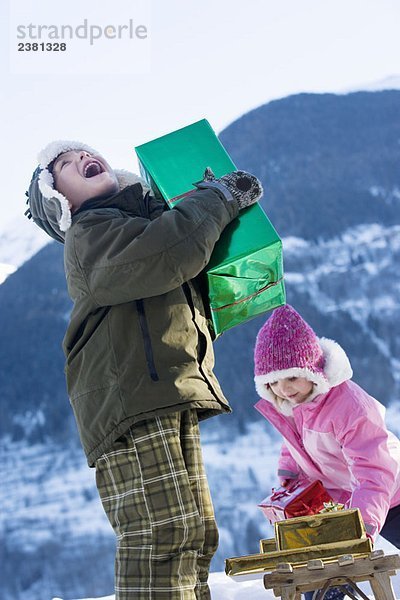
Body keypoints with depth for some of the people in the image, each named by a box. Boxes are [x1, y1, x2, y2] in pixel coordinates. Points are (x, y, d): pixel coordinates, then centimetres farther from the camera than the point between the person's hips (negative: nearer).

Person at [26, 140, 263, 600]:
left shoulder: (152, 215, 28)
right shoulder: (88, 233, 0)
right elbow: (162, 256, -19)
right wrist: (219, 198, -5)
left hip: (170, 407, 9)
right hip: (131, 404, -9)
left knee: (195, 537, 10)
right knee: (162, 535, -19)